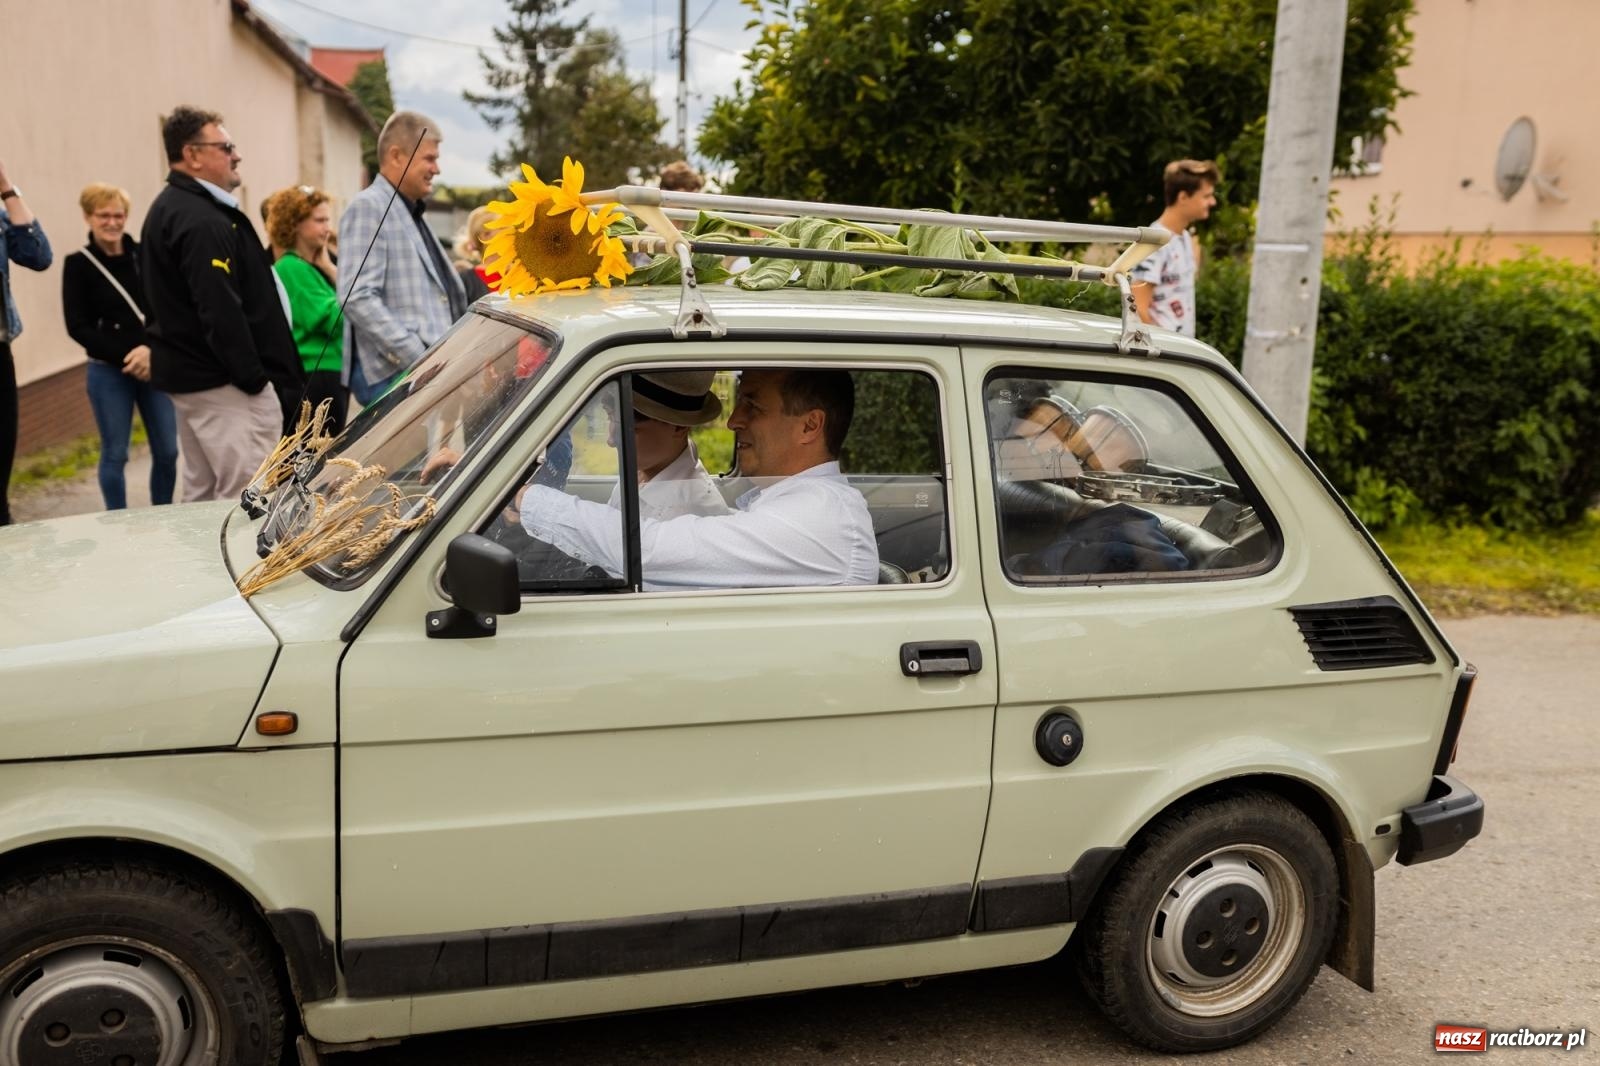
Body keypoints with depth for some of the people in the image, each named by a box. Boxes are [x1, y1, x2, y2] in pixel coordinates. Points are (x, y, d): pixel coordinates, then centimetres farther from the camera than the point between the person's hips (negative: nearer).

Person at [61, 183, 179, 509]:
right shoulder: (78, 265, -2)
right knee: (115, 454, 4)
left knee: (167, 451, 4)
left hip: (155, 365, 2)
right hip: (108, 372, -2)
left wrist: (151, 349, -16)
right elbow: (78, 327, -5)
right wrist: (125, 358, -13)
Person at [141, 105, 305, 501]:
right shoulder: (203, 221, -18)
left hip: (186, 374, 11)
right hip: (222, 381, -11)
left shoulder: (166, 209, 16)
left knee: (204, 493, 18)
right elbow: (220, 311, -24)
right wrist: (254, 378, -19)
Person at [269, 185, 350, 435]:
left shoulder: (317, 265, 15)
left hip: (333, 371, 9)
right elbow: (333, 320, -18)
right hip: (316, 376, -9)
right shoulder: (292, 267, -11)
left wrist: (332, 271, 0)